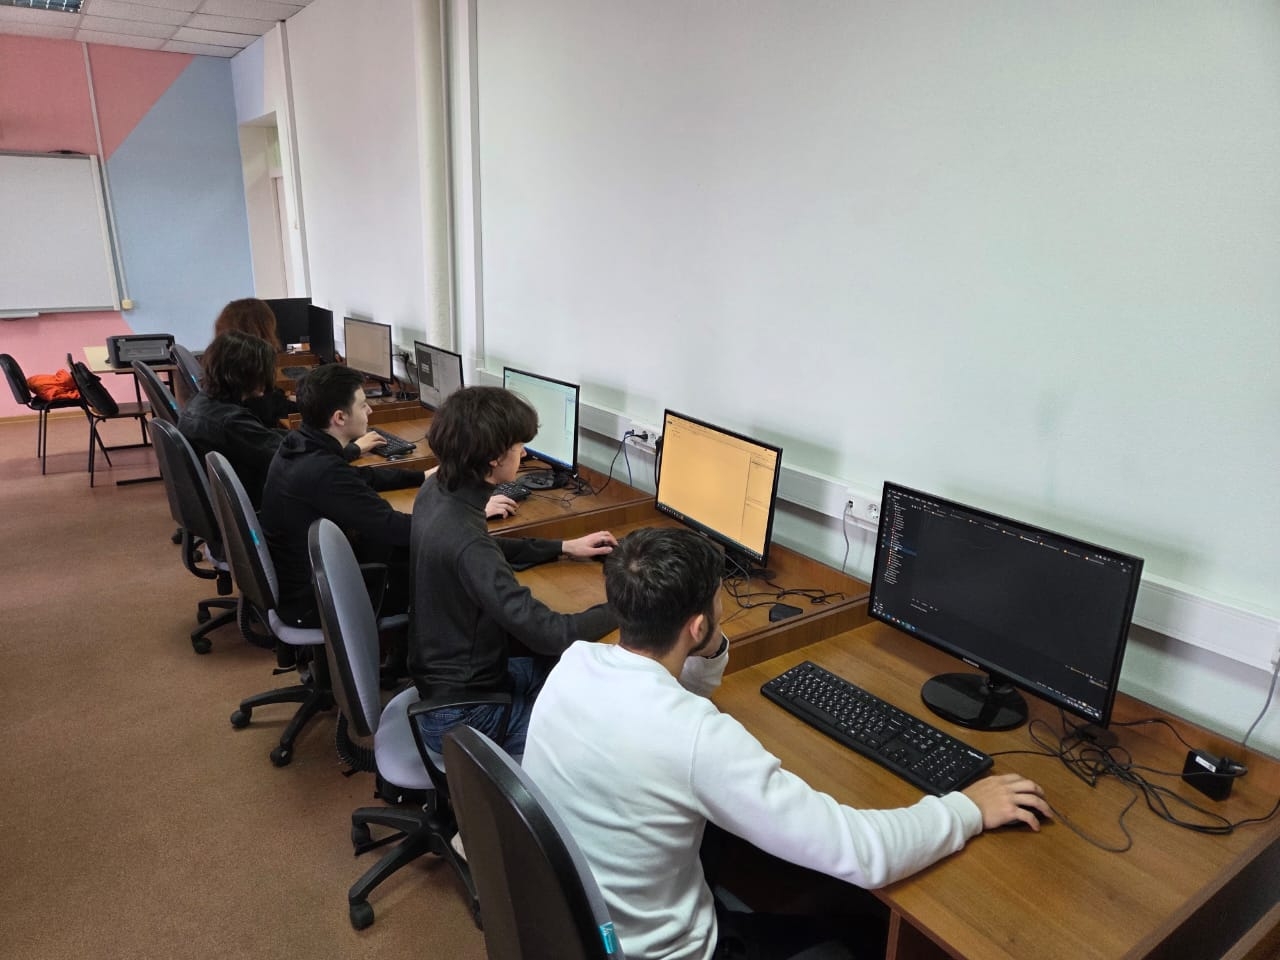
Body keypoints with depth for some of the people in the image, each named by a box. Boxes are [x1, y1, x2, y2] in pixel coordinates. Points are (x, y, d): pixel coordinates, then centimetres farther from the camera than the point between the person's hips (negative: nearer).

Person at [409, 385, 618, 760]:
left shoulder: (435, 491, -5)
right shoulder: (463, 539, -33)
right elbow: (548, 634, -31)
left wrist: (563, 547, 14)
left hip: (445, 672, 9)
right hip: (460, 713, -9)